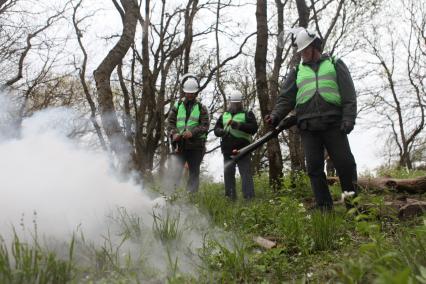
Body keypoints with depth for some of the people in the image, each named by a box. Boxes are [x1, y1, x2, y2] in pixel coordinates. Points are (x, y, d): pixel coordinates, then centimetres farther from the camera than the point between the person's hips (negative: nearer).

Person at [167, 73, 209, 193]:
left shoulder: (201, 108, 6)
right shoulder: (177, 106, 11)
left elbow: (205, 125, -4)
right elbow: (170, 122, 6)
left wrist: (193, 132, -21)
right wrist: (173, 133, -15)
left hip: (196, 144, -1)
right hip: (180, 144, 1)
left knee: (194, 172, 5)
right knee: (176, 171, -5)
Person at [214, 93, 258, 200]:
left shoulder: (247, 114, 7)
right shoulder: (224, 115, 20)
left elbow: (254, 128, -7)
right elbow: (216, 129, 17)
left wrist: (239, 125, -18)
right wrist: (221, 131, -7)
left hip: (242, 150, -5)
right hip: (227, 150, 5)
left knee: (246, 173, -8)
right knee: (228, 173, 8)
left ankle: (249, 197, -9)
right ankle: (230, 197, 17)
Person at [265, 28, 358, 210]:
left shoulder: (335, 65, 14)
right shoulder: (297, 71, 21)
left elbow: (348, 94, 4)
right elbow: (286, 98, 11)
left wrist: (348, 118, -9)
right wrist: (276, 116, -7)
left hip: (333, 123, -2)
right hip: (308, 127, 3)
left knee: (345, 164, -4)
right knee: (314, 168, 0)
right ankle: (324, 208, 7)